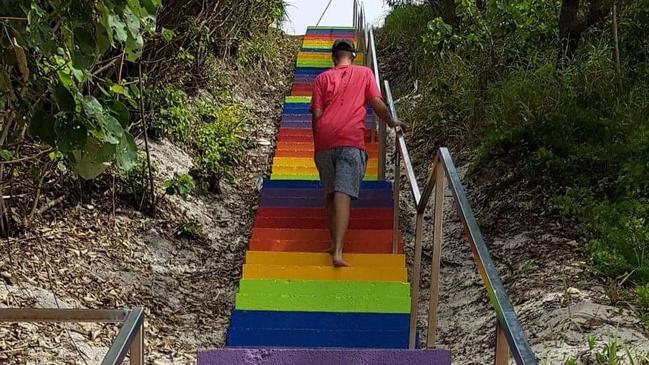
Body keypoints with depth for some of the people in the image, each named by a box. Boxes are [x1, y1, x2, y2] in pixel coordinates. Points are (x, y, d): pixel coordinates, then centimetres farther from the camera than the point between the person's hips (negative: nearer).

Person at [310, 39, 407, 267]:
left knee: (330, 194, 16)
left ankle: (335, 244, 19)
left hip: (325, 142, 3)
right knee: (343, 194, -11)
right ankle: (338, 252, -22)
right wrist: (392, 123, 20)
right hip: (351, 141, -2)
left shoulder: (322, 78, 15)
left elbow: (316, 114, 9)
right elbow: (377, 104, 6)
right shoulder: (364, 73, 13)